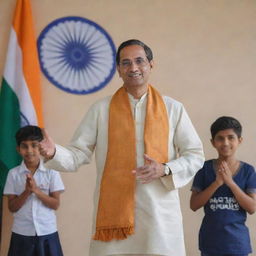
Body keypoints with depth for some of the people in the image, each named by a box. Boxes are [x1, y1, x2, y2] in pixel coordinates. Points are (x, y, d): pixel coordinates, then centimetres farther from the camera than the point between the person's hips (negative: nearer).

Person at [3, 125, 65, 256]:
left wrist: (36, 190, -17)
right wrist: (27, 191, -18)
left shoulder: (51, 172, -3)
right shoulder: (14, 173, -2)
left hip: (47, 232, 0)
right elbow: (12, 207, -2)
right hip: (22, 233, 1)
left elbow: (55, 204, -5)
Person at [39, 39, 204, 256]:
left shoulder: (173, 109, 6)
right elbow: (78, 155, 3)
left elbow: (195, 156, 7)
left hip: (159, 213, 1)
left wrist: (165, 169, -11)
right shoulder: (101, 109, 5)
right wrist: (53, 153, -17)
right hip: (113, 212, 0)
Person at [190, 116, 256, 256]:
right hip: (210, 240, 0)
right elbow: (194, 205, -6)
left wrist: (230, 182, -19)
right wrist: (216, 183, -19)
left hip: (237, 241, 0)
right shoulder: (205, 168, -3)